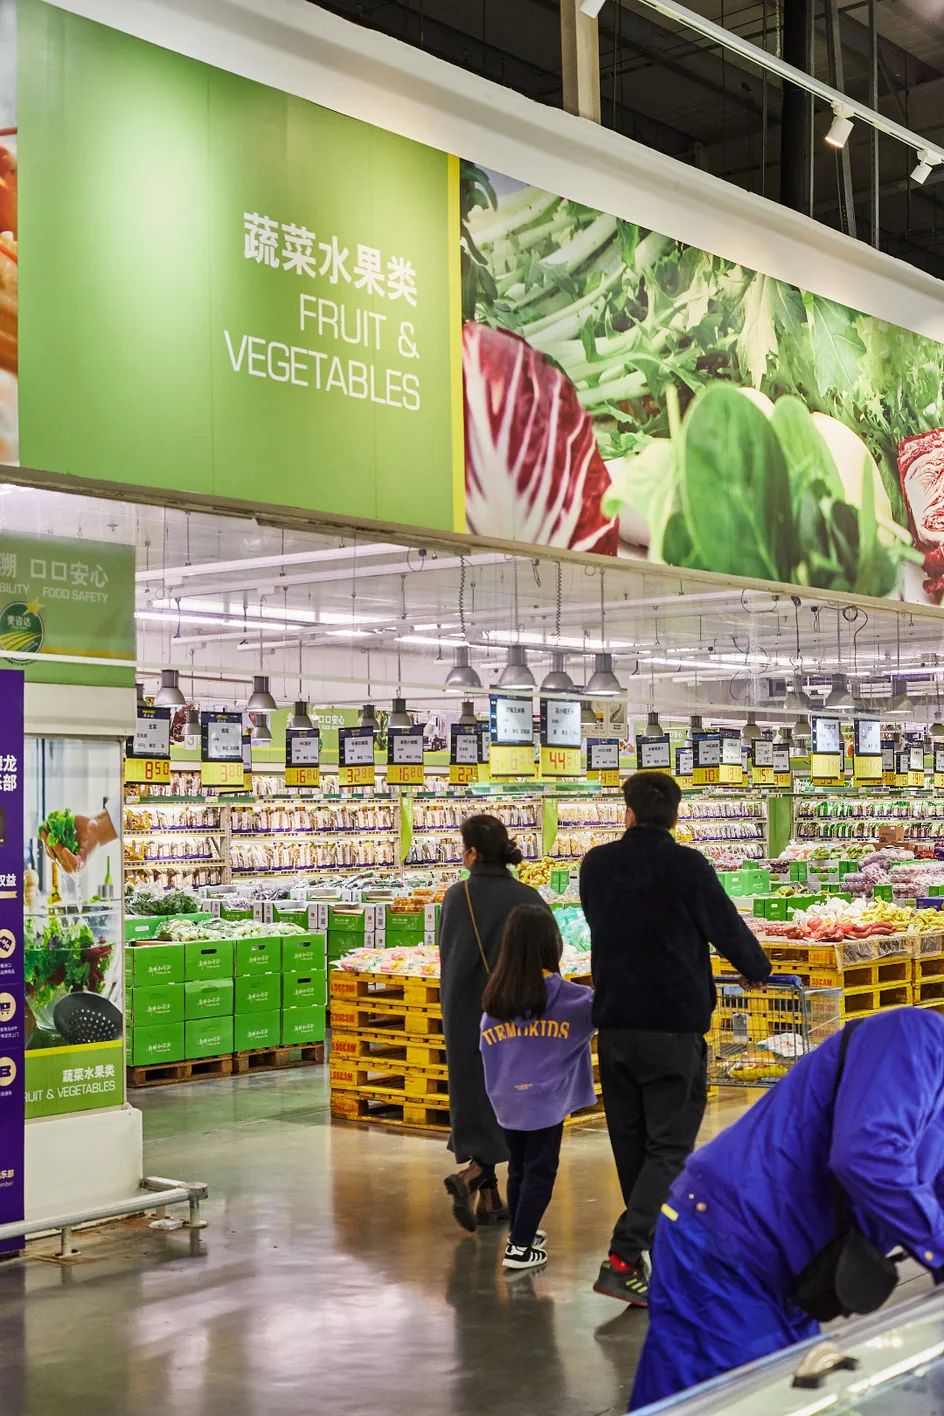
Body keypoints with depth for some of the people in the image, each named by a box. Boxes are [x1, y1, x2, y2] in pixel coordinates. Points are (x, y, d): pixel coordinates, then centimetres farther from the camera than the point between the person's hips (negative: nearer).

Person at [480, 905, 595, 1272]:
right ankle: (520, 1247, 3)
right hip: (546, 1100, -4)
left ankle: (520, 1233, 33)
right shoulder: (563, 996, -11)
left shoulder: (494, 997, 0)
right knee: (540, 1172, 5)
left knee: (518, 1168, 19)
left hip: (507, 1101, 5)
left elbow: (488, 1047, 8)